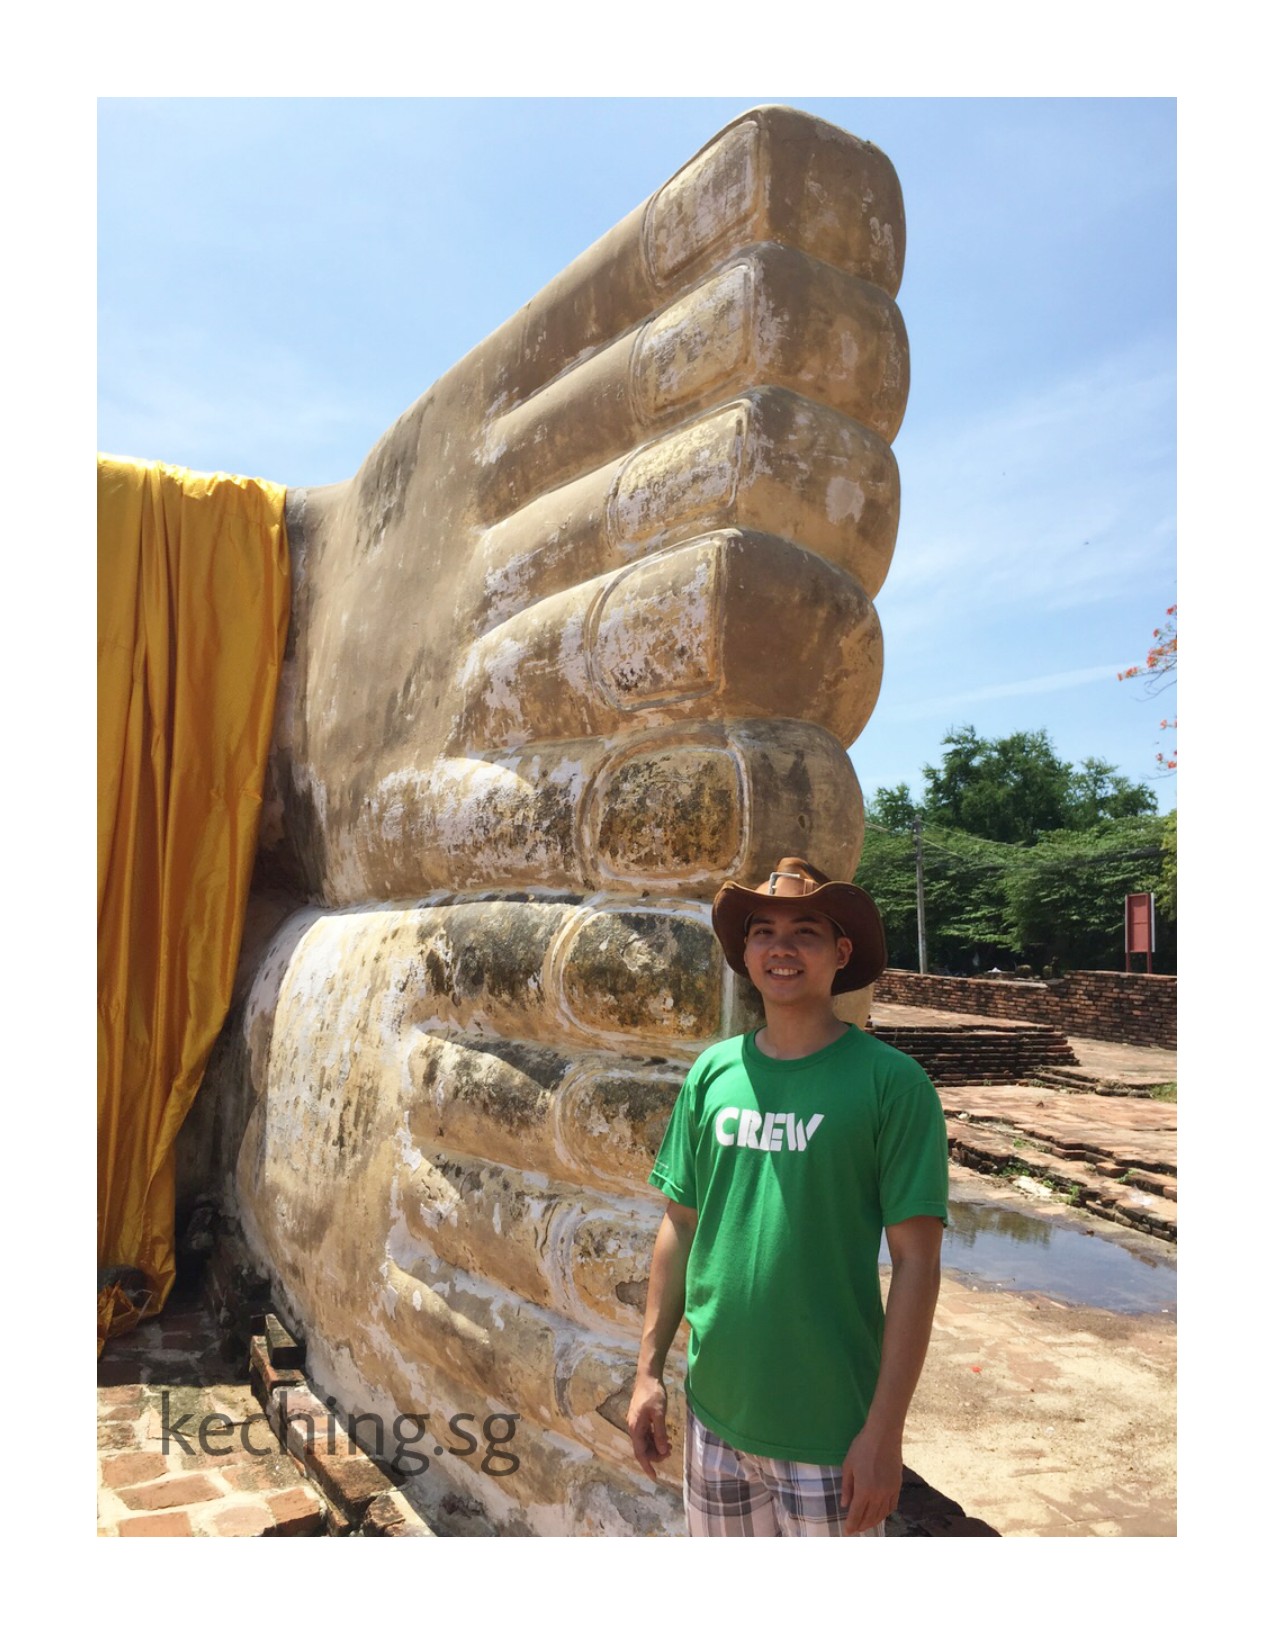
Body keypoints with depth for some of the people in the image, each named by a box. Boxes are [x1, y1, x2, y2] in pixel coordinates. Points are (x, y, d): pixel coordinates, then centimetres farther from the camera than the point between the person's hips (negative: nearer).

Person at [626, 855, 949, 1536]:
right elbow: (680, 1226, 6)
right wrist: (649, 1369, 5)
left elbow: (915, 1262, -12)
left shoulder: (891, 1082, -12)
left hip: (829, 1429, -4)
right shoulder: (713, 1073, -1)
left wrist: (885, 1429, -13)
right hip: (714, 1410, 4)